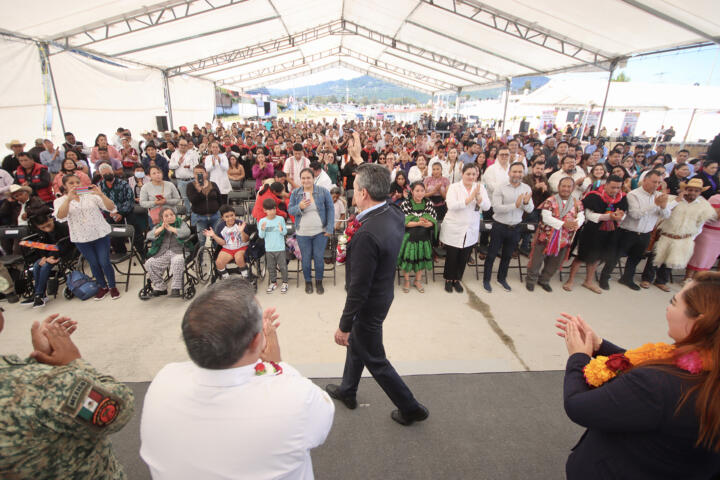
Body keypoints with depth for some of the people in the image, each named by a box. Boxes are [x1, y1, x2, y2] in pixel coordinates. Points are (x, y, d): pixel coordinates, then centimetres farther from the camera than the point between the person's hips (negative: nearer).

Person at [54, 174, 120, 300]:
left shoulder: (91, 195, 2)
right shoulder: (60, 201, 4)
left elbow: (111, 208, -8)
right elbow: (60, 217, -17)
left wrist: (101, 194, -23)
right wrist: (69, 199, -28)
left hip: (101, 234, -1)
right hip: (81, 238, 1)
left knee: (104, 262, -2)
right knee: (94, 263, 8)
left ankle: (112, 287, 17)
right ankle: (103, 287, 28)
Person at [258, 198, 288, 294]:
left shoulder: (280, 219, -6)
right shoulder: (262, 221, -3)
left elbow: (285, 232, -5)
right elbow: (261, 236, -3)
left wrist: (282, 230, -27)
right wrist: (262, 229, -23)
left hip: (280, 248, -2)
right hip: (269, 249, 2)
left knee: (283, 266, 5)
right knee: (271, 267, 13)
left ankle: (285, 283, 19)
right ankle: (273, 282, 28)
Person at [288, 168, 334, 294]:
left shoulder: (323, 192, -3)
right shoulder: (295, 193, 2)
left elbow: (330, 209, -1)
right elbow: (290, 210, 5)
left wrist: (330, 228, -6)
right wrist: (299, 207, -18)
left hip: (320, 232, -1)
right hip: (302, 233, 1)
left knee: (319, 258, 7)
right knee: (306, 259, 9)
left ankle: (319, 281, 28)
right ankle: (308, 282, 30)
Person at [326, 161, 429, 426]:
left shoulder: (366, 235, -35)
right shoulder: (394, 213, -10)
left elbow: (359, 288, -29)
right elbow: (377, 185, 14)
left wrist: (344, 326, -16)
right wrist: (359, 157, 19)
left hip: (369, 306, -9)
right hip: (382, 293, 9)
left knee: (375, 360, 14)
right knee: (355, 344, 28)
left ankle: (411, 408, 33)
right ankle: (347, 391, 52)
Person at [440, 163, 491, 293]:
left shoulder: (480, 187, 3)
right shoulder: (454, 187, -7)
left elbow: (486, 207, -8)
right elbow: (452, 205, -23)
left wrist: (478, 196, -25)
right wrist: (470, 198, -27)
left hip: (471, 231, 3)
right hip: (453, 230, -3)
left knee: (464, 258, 13)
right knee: (451, 257, 7)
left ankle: (457, 280, 33)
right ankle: (448, 280, 28)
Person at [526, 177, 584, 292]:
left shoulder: (577, 203, 4)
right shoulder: (550, 201, -10)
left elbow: (581, 217, -8)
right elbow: (546, 217, -21)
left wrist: (576, 224, -33)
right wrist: (563, 224, -31)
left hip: (564, 239, 4)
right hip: (545, 236, -4)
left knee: (554, 263, 15)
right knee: (537, 260, 5)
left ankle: (544, 280, 37)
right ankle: (531, 280, 27)